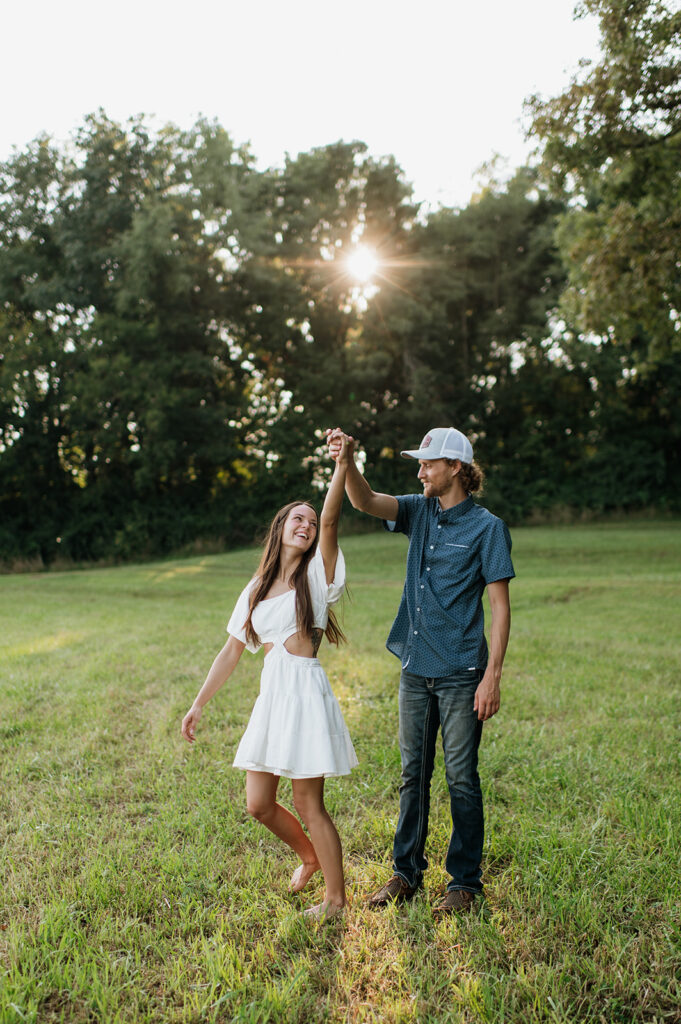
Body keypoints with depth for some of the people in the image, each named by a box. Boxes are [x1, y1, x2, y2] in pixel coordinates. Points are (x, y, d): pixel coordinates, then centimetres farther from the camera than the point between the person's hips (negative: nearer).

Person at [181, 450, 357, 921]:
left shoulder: (317, 574, 0)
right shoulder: (257, 590, 13)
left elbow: (331, 519, -18)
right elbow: (232, 652, 15)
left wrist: (343, 463, -28)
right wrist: (198, 704, 14)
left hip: (306, 692, -5)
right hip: (271, 694, 6)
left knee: (309, 804, 1)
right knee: (259, 804, 10)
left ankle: (336, 897, 19)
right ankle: (309, 855, 38)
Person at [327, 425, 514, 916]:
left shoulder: (487, 527, -8)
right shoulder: (420, 511, 7)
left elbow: (500, 605, -10)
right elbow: (366, 501, -6)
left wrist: (492, 676, -14)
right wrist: (347, 461, -25)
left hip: (461, 672, -5)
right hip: (416, 669, 6)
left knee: (462, 778, 5)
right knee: (414, 774, 15)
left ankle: (465, 881, 22)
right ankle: (407, 873, 28)